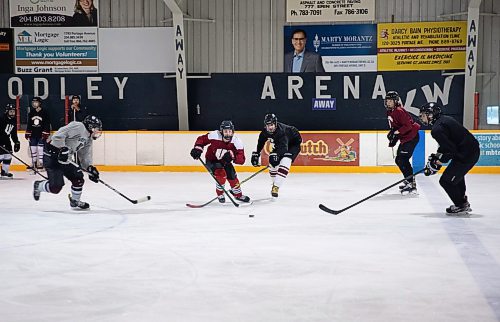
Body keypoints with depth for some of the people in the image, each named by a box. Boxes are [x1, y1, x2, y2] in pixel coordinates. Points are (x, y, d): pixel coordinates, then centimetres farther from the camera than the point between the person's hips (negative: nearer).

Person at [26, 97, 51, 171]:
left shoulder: (44, 112, -5)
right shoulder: (31, 113, 11)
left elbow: (47, 124, -8)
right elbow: (29, 124, 15)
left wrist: (45, 133, -14)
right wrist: (27, 133, 10)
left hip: (41, 134, -5)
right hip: (33, 134, 5)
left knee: (41, 148, -7)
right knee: (33, 148, 7)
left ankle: (40, 163, -2)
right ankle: (34, 163, 16)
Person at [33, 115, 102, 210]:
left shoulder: (88, 140, 17)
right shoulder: (78, 126, -13)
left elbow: (85, 157, 16)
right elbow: (58, 135, -21)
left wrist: (90, 168, 1)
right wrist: (63, 149, -26)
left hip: (63, 159, 10)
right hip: (52, 156, -10)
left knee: (78, 176, 5)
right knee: (56, 186, -14)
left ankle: (75, 201, 25)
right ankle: (38, 186, 16)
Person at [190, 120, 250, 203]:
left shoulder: (237, 141, -25)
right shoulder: (214, 135, -29)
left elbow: (241, 160, -28)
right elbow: (201, 139, -10)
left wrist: (232, 156, -46)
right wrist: (197, 148, -25)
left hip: (225, 161, 3)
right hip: (211, 160, -3)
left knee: (232, 176, -2)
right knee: (221, 174, -24)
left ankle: (238, 194, 26)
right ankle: (220, 195, -1)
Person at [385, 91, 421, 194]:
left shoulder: (399, 111, -20)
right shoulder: (390, 112, 11)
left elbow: (408, 126, -25)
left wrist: (396, 132, -23)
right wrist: (392, 134, 7)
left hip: (411, 137, -11)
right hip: (404, 138, 11)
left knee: (403, 159, -16)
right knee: (399, 160, 14)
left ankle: (411, 185, -13)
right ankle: (409, 180, 27)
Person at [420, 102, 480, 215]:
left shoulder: (437, 129, -19)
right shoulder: (444, 120, 13)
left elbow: (450, 150, -22)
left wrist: (438, 162, -12)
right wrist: (436, 156, 16)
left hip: (466, 154, -11)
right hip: (473, 150, 11)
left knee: (446, 181, -2)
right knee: (457, 176, 31)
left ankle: (461, 205, 10)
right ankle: (463, 203, 44)